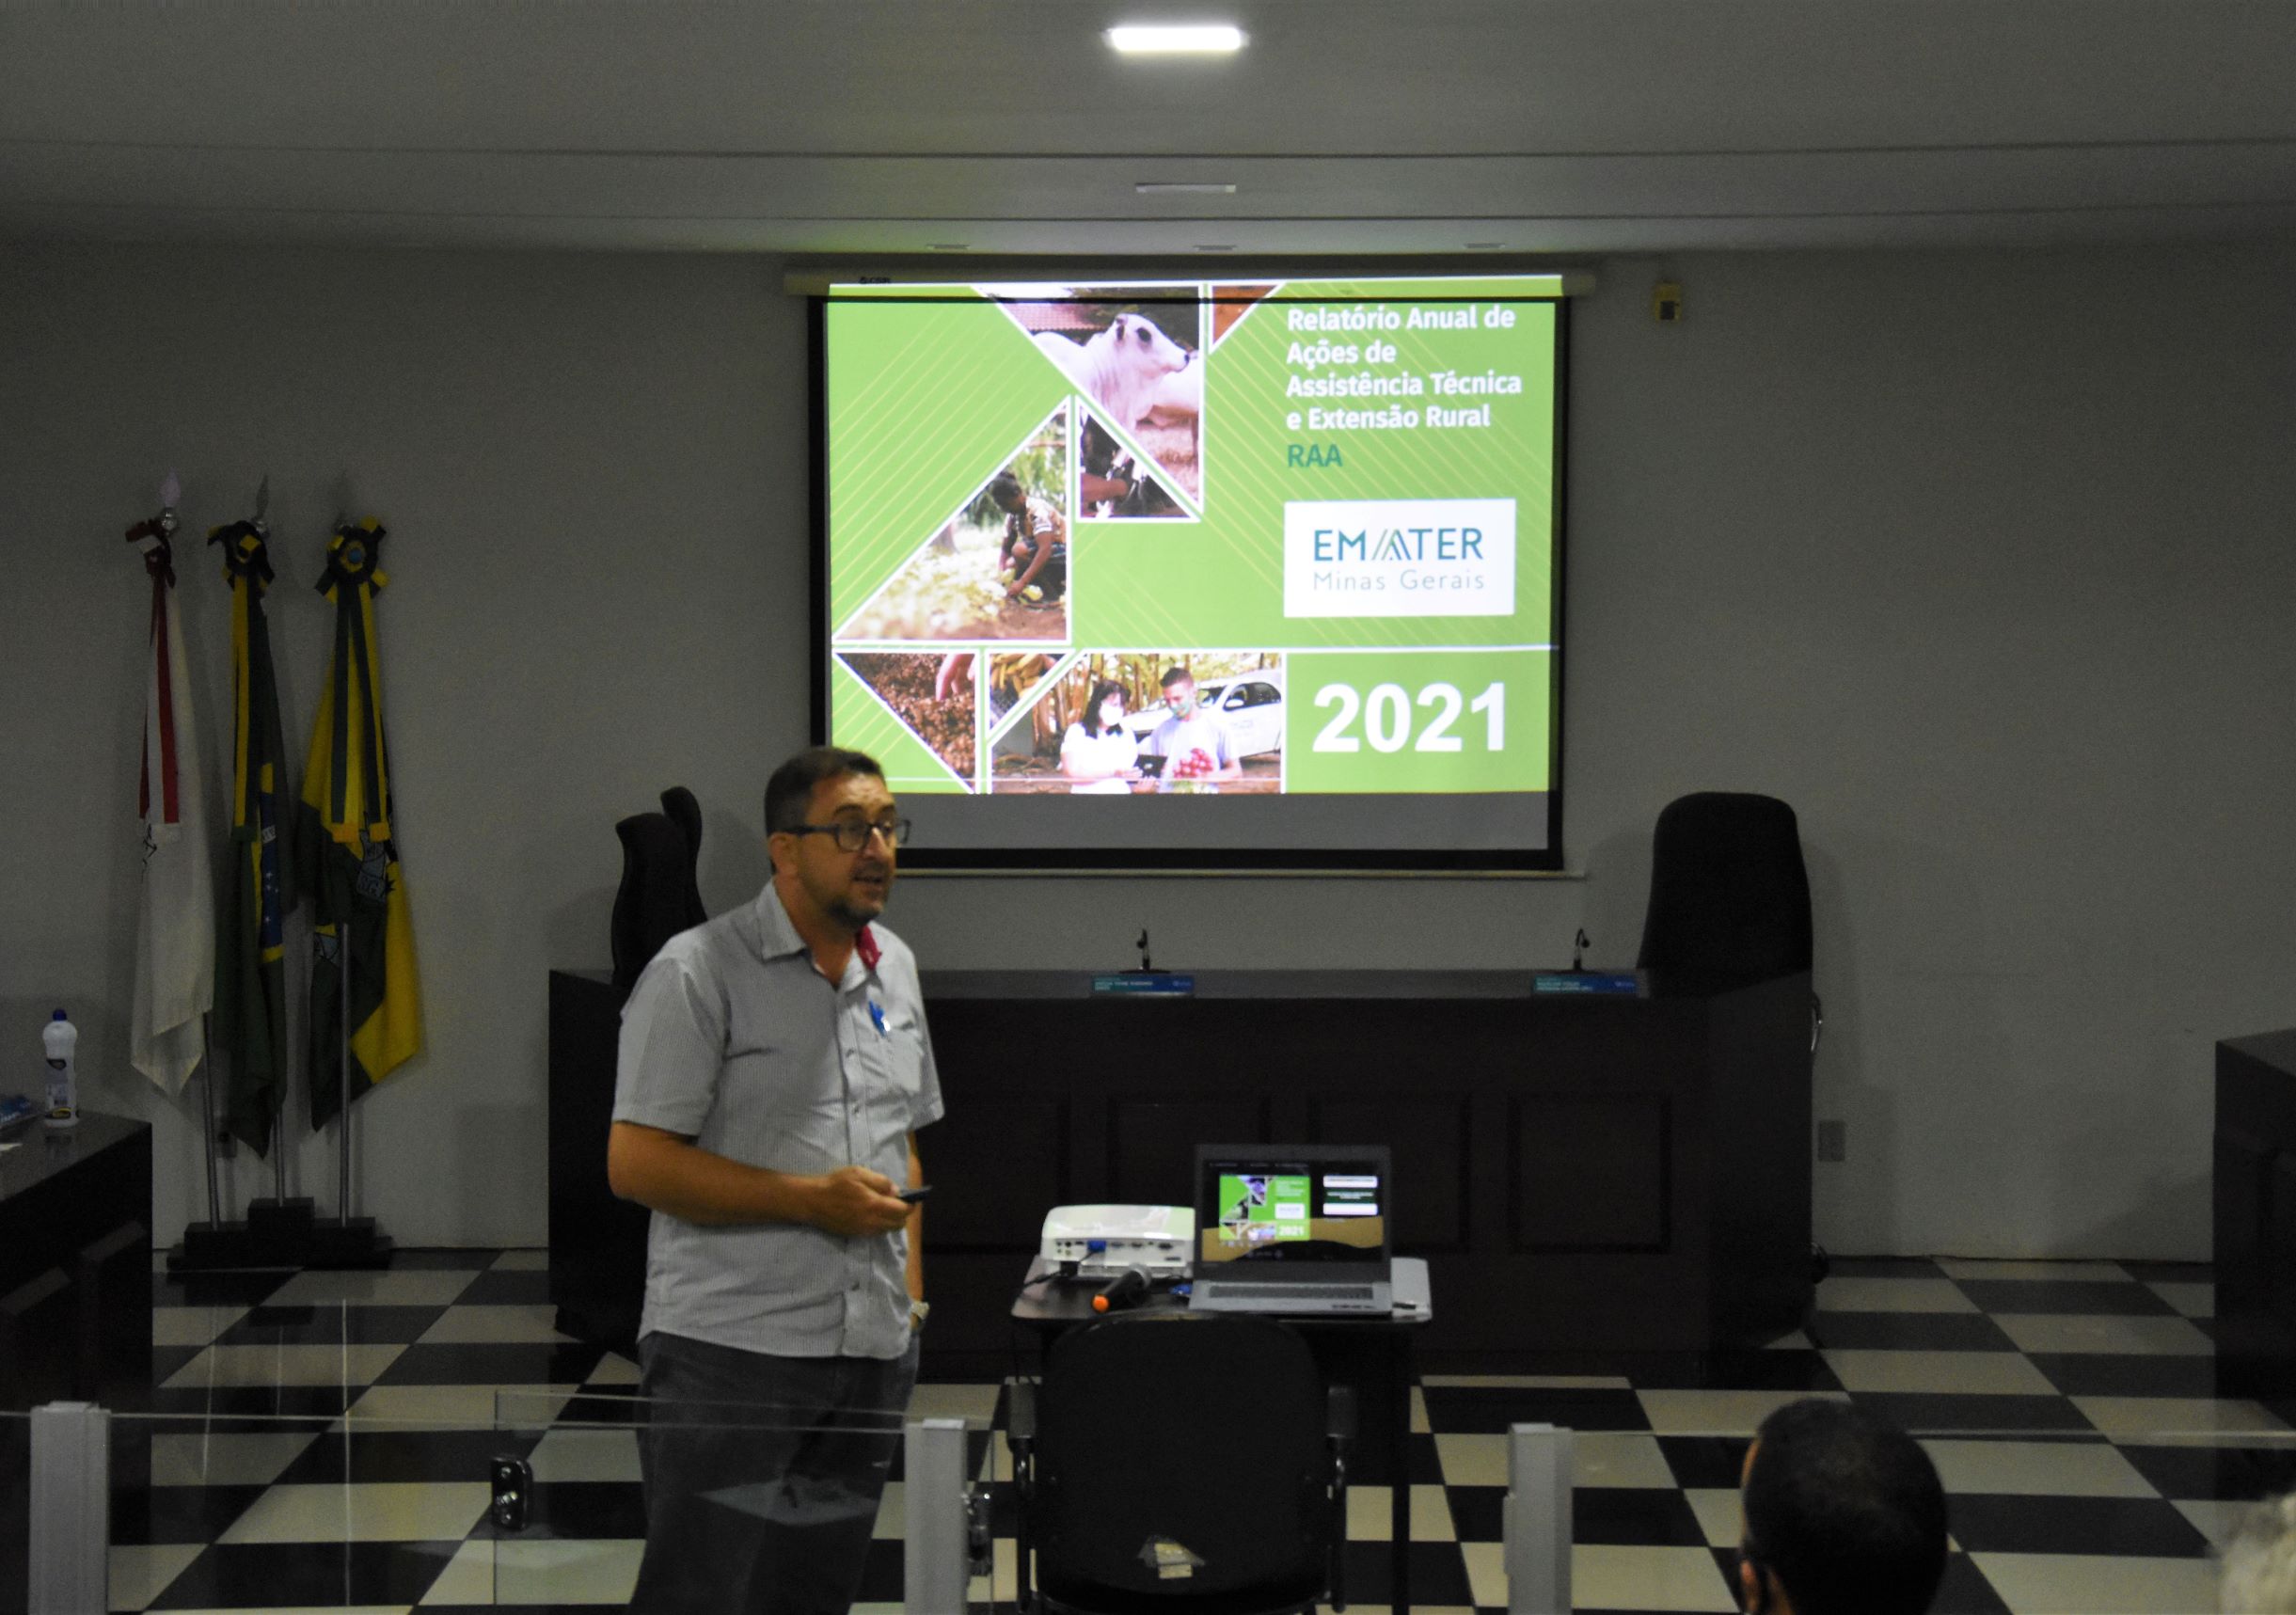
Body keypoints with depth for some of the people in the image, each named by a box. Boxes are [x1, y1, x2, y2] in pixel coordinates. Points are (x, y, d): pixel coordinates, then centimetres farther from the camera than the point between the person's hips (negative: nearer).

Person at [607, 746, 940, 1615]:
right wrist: (813, 1199, -17)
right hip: (729, 1348, -7)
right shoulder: (697, 974, -10)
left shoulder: (895, 968, 13)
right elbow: (635, 1162, -15)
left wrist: (910, 1295, 14)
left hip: (872, 1349, 7)